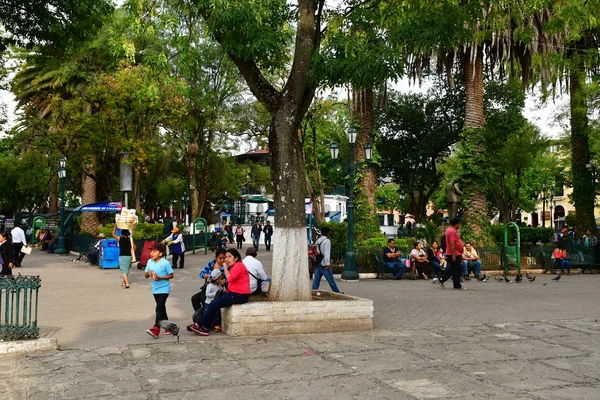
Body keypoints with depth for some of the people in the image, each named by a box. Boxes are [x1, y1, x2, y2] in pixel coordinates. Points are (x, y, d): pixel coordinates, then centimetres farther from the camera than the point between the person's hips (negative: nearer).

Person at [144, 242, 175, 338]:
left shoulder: (165, 263, -14)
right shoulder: (150, 262, 2)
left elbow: (171, 275, -10)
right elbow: (145, 275, 9)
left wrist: (160, 277, -21)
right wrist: (148, 272, -14)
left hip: (164, 289, -6)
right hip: (155, 289, 6)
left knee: (159, 308, -14)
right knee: (162, 308, 15)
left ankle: (156, 329, -17)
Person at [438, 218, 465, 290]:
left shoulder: (449, 229, 15)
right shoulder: (452, 231, -19)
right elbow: (452, 244, -25)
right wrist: (454, 255, -26)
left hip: (454, 254, 11)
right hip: (454, 254, -11)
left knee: (452, 269, 17)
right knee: (457, 269, -3)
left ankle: (441, 280, 19)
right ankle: (457, 285, 3)